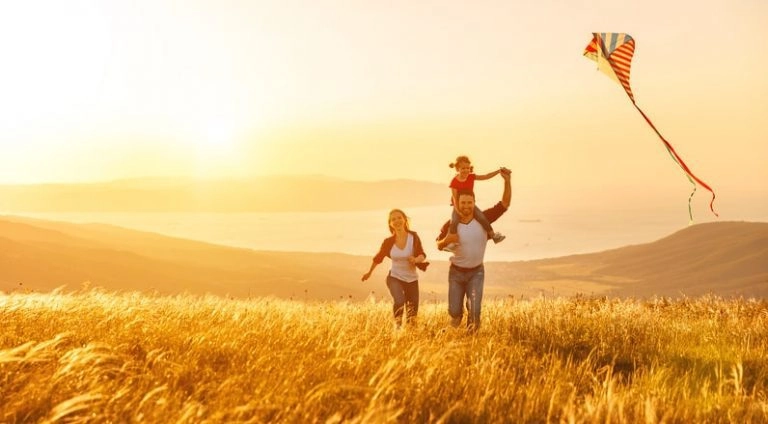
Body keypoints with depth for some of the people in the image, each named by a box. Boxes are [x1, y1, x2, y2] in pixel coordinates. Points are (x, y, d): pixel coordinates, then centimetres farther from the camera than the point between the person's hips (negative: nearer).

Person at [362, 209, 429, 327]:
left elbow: (422, 255, -6)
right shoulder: (388, 242, -8)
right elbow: (378, 258, 8)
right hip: (395, 277, -1)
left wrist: (416, 259, -29)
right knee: (399, 301, -27)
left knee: (412, 310, 7)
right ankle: (398, 326, -3)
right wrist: (369, 272, 21)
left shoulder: (413, 237, -11)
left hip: (412, 279, 1)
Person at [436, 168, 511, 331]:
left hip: (476, 272, 0)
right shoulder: (450, 225, -13)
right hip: (456, 272, 0)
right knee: (454, 311, 7)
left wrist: (507, 181, -30)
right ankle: (458, 314, 46)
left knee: (475, 311, -11)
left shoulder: (483, 219, -13)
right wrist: (446, 240, -23)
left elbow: (504, 204, -17)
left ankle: (471, 334, 20)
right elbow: (439, 245, 1)